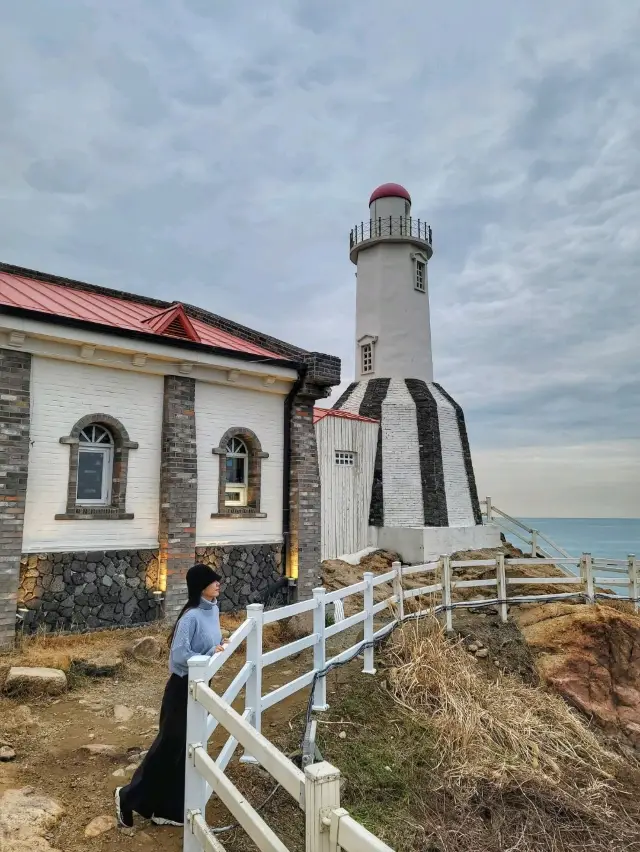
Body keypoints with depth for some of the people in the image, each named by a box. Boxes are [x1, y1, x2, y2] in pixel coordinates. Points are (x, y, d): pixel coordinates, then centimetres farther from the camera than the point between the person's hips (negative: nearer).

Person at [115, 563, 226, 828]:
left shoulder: (213, 610, 1)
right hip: (183, 688, -8)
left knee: (188, 748, 16)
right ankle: (128, 797, 25)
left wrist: (221, 647, -3)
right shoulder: (191, 616, -25)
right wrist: (211, 656, -22)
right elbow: (179, 655, -27)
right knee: (169, 746, 4)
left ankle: (168, 809, 30)